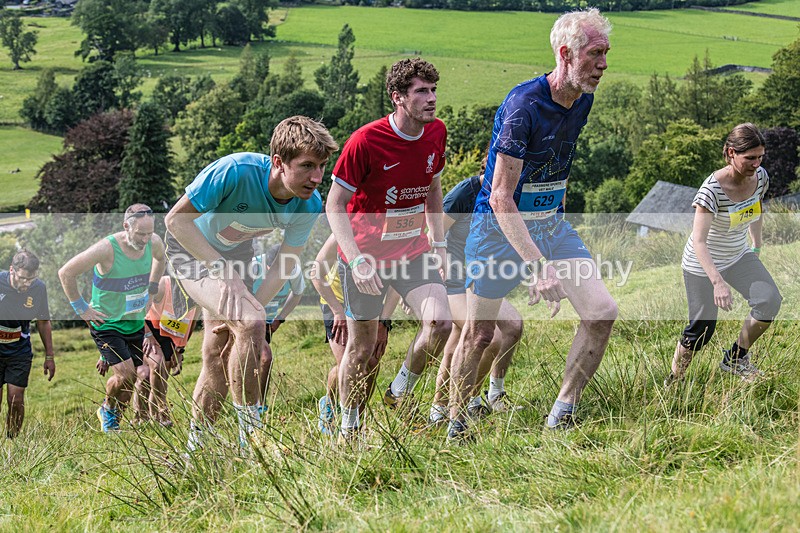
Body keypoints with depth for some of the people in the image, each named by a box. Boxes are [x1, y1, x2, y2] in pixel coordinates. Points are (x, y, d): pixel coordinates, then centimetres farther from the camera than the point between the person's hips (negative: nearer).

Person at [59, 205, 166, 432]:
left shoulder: (154, 243, -8)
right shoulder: (107, 248, -25)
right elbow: (66, 273, -17)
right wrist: (81, 308, -12)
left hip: (137, 322, 5)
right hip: (107, 324, -5)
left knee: (157, 365, -9)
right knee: (127, 376, -16)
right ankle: (109, 411, 15)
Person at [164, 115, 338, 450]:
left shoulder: (309, 205, -21)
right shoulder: (235, 172, -37)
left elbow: (285, 264, -10)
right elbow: (176, 219, -29)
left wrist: (252, 305, -24)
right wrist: (224, 272, -33)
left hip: (236, 253, 6)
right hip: (191, 248, -6)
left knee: (217, 357, 11)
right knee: (250, 322, -26)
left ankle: (196, 449, 27)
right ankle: (250, 441, -16)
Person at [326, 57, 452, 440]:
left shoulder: (436, 132, -2)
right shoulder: (365, 141, -19)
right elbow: (334, 205, -14)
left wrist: (439, 243, 11)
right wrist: (356, 260, -25)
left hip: (413, 251, 4)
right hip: (366, 254, -4)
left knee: (440, 322, -18)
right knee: (362, 345, 4)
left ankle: (400, 392, 8)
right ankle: (348, 429, 25)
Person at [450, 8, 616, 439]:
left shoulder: (583, 100, 0)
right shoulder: (523, 105, -24)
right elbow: (500, 198, -28)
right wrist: (538, 267, -35)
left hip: (551, 224, 7)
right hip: (500, 229, -6)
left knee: (602, 311, -9)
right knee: (479, 334, 3)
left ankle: (561, 416, 0)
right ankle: (454, 427, 23)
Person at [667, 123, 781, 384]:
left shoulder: (760, 177, -11)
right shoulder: (713, 189, -30)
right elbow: (699, 242, -33)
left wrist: (756, 247, 18)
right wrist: (718, 282, -43)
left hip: (738, 257, 6)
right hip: (702, 264, -6)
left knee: (770, 301, -16)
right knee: (702, 329, -4)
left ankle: (735, 358, 4)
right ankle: (673, 380, 20)